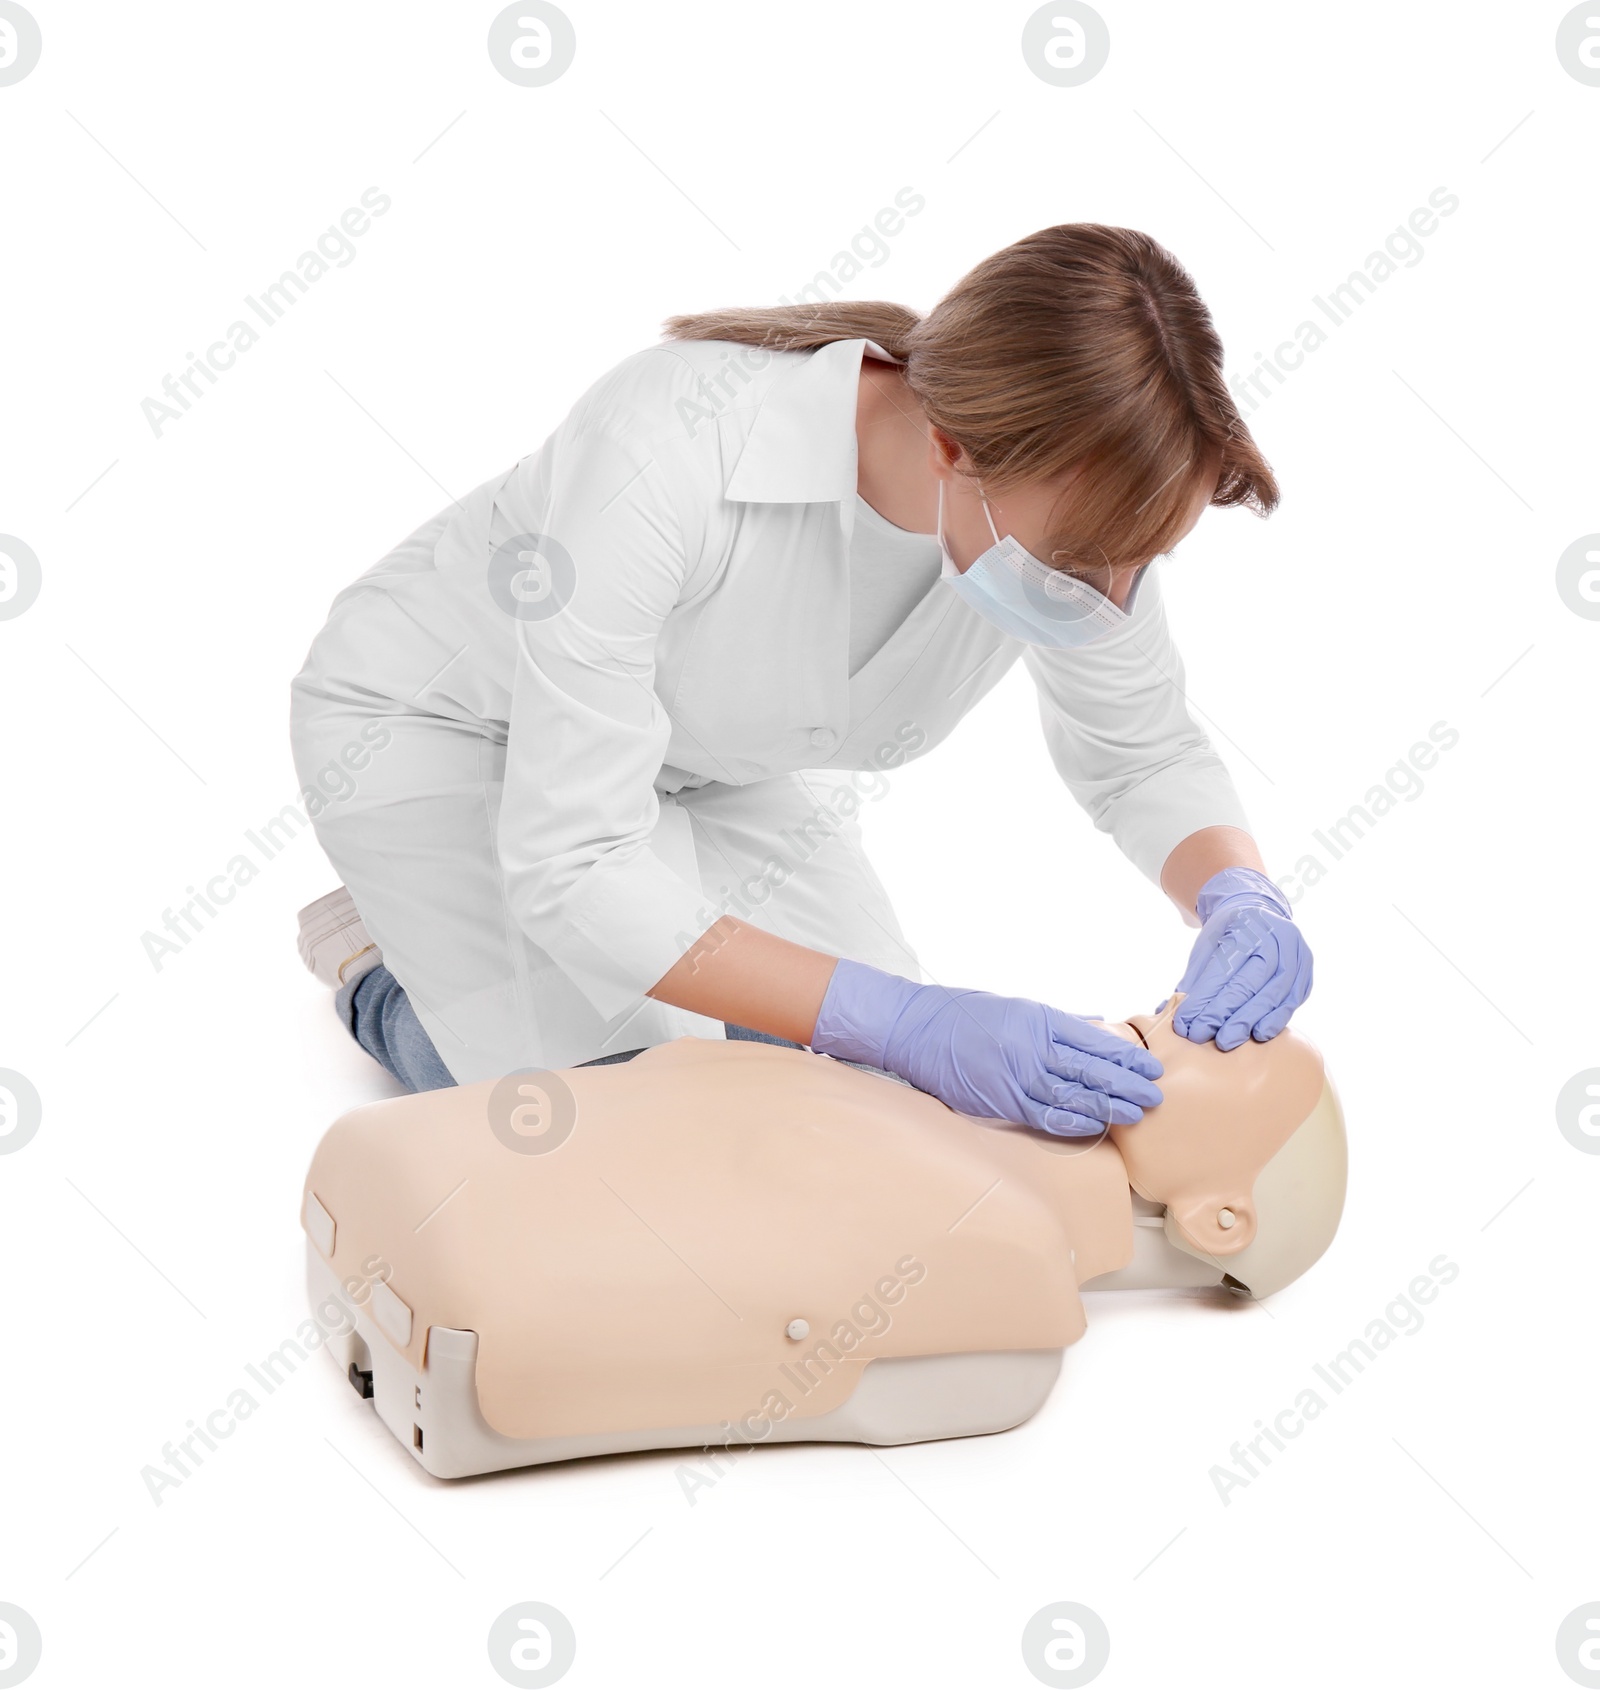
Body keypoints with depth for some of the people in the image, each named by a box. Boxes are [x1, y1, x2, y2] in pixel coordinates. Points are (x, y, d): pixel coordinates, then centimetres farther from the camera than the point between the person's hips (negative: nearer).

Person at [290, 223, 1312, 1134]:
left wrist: (1240, 900, -29)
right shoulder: (671, 455, -43)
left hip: (711, 754, 5)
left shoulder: (1074, 493, -25)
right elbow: (570, 867, -39)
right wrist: (908, 1024, -46)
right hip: (440, 722, -5)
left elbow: (1147, 755, -6)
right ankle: (379, 959, 12)